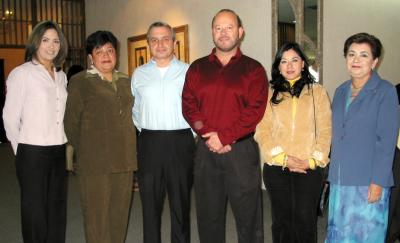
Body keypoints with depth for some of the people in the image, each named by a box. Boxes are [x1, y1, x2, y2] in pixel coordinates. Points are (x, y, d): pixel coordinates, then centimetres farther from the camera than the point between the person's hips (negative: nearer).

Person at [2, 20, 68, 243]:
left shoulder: (61, 76, 10)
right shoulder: (21, 74, -7)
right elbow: (10, 117, -4)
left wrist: (63, 144, 9)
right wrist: (21, 151, 2)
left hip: (59, 151, 5)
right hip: (32, 152, -5)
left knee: (57, 208, 12)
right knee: (35, 210, 6)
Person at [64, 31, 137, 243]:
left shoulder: (125, 81, 15)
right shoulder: (80, 81, 1)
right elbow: (71, 123, 0)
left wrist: (128, 149, 9)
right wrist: (85, 151, 1)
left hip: (124, 160, 5)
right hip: (94, 162, -4)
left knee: (120, 215, 10)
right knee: (97, 216, 1)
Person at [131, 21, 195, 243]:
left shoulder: (188, 72, 3)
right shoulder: (139, 74, 10)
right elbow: (135, 109, 16)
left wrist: (191, 134, 0)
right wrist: (144, 132, 9)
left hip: (181, 143, -1)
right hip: (149, 143, 2)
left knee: (181, 202, 7)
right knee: (150, 202, 7)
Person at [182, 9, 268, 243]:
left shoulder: (253, 69, 3)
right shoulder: (197, 68, 12)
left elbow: (255, 110, -7)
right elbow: (188, 105, 3)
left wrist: (223, 136, -14)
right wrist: (209, 135, -12)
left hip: (242, 150, -2)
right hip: (206, 150, 3)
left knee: (248, 215, 4)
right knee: (208, 214, 12)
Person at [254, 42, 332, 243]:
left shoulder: (317, 92, 8)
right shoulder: (269, 94, 8)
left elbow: (325, 130, 3)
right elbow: (262, 131, 0)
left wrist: (313, 160, -9)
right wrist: (284, 158, -11)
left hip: (309, 169, -1)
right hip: (276, 168, 1)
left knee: (305, 221, 2)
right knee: (282, 221, 10)